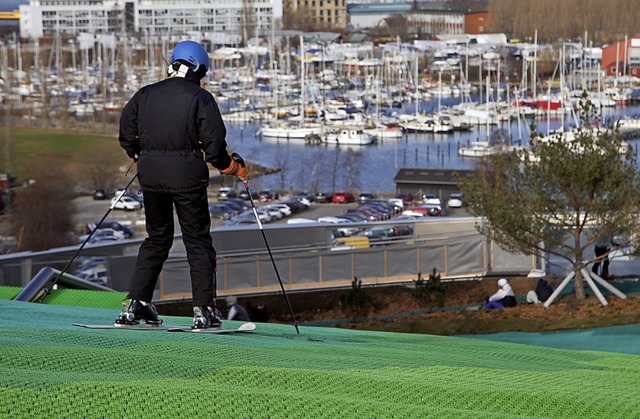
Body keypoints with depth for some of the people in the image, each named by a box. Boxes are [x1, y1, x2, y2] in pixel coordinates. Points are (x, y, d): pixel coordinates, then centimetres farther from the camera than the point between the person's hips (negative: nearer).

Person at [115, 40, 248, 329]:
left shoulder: (144, 95, 8)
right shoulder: (201, 98, -5)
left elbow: (126, 137, 12)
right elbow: (214, 145, -8)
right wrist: (236, 169, 7)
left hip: (150, 174, 4)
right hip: (187, 175, -4)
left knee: (157, 238, 18)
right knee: (198, 240, 5)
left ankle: (136, 303, 12)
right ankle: (204, 309, -1)